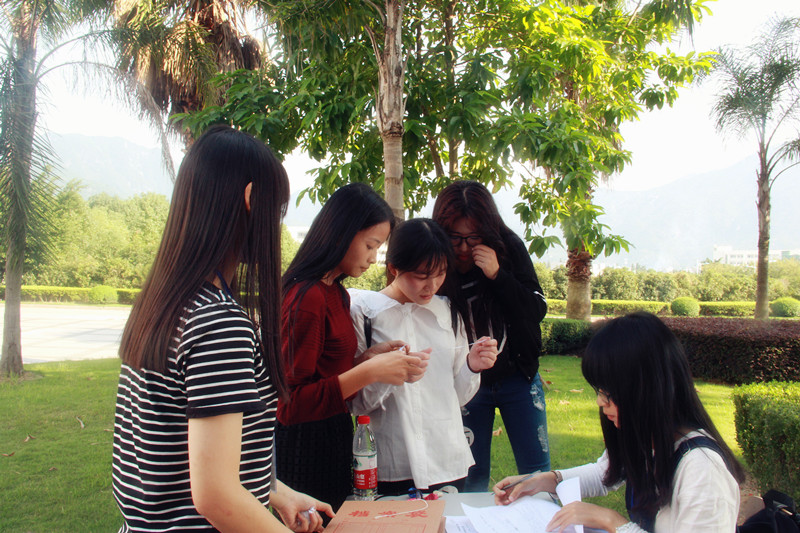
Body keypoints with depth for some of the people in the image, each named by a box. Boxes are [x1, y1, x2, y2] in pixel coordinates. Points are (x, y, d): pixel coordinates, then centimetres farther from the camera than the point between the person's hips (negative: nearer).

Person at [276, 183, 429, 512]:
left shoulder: (335, 292, 9)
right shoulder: (308, 297, -20)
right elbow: (290, 404, -22)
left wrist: (369, 357, -1)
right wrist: (369, 371, -24)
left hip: (333, 443, 9)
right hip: (307, 452, -9)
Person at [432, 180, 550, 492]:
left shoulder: (509, 247, -9)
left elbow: (537, 310, -11)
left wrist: (498, 275, -22)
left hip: (516, 376, 1)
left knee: (537, 472, 11)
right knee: (472, 478, 9)